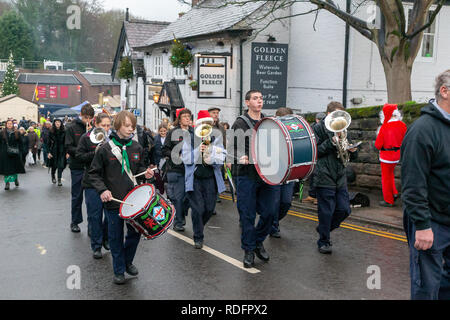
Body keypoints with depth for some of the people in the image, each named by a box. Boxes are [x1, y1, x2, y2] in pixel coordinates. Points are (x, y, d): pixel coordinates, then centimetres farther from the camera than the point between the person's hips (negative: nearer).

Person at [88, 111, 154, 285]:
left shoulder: (136, 148, 4)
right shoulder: (105, 149, -7)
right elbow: (93, 173, -3)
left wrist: (145, 172, -5)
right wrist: (102, 190, -16)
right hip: (113, 200, -3)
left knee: (135, 232, 10)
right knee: (116, 237, 7)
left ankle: (128, 261, 35)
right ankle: (119, 270, 23)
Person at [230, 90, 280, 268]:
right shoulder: (240, 123, 1)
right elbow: (231, 146, -7)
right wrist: (241, 156, -25)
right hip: (247, 175, -4)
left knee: (270, 212, 3)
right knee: (248, 214, 1)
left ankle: (258, 242, 26)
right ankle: (248, 250, 15)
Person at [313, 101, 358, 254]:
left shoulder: (341, 130, 17)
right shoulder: (319, 128, -2)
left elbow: (352, 156, 19)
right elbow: (315, 151, -11)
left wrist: (352, 151, -4)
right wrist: (332, 142, -18)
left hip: (340, 177, 6)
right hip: (325, 177, -6)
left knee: (344, 210, 5)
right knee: (326, 211, 0)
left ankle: (323, 228, 28)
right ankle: (323, 242, 16)